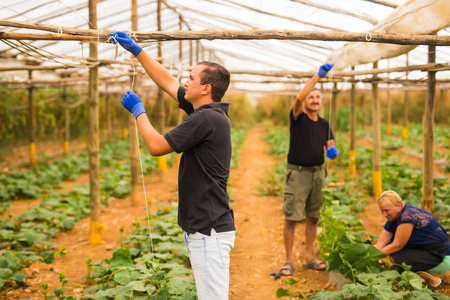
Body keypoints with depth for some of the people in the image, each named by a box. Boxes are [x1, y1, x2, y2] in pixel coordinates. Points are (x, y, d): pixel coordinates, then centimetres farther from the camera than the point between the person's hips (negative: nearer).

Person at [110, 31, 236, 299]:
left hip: (210, 231, -10)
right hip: (203, 227, 10)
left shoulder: (207, 118, -18)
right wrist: (136, 49, 24)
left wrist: (138, 110, -1)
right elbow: (167, 81, 21)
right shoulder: (206, 111, 11)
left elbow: (156, 145, -15)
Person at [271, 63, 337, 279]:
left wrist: (332, 150, -12)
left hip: (318, 173, 5)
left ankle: (309, 257, 20)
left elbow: (330, 144, 13)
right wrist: (318, 77, -26)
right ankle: (289, 261, 1)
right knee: (291, 218, -7)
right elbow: (299, 97, -22)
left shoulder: (324, 124, 12)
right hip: (297, 173, -5)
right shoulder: (298, 118, -4)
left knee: (313, 218, 10)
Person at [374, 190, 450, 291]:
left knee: (395, 259, -25)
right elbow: (380, 244, -3)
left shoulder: (408, 215, -27)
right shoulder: (392, 218, 0)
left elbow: (397, 245, -24)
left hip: (434, 253, -9)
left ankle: (433, 280, -6)